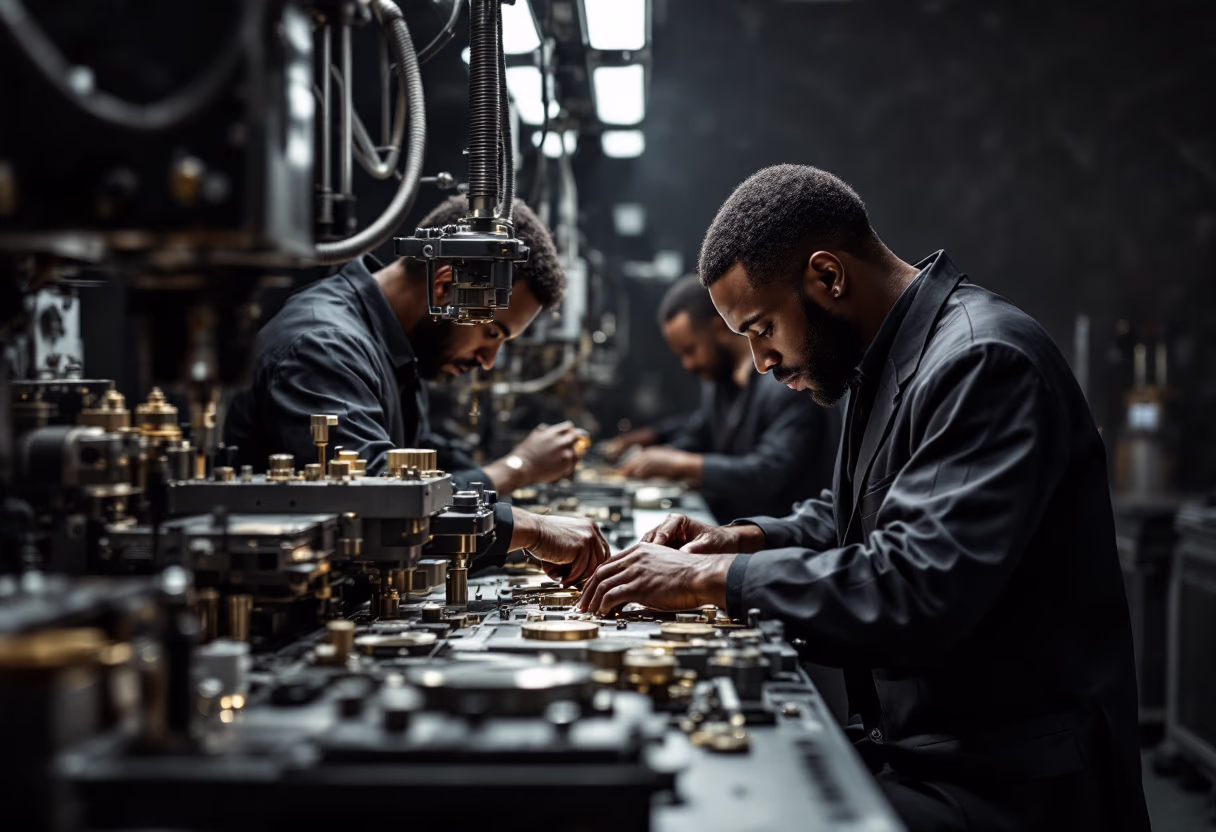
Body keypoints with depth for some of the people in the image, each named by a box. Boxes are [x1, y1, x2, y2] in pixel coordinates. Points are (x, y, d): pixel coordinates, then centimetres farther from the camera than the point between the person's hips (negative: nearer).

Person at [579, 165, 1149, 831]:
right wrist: (745, 540, 9)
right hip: (914, 750, 9)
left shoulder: (982, 363, -19)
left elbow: (920, 588, -30)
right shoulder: (889, 360, 13)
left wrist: (713, 577, -22)